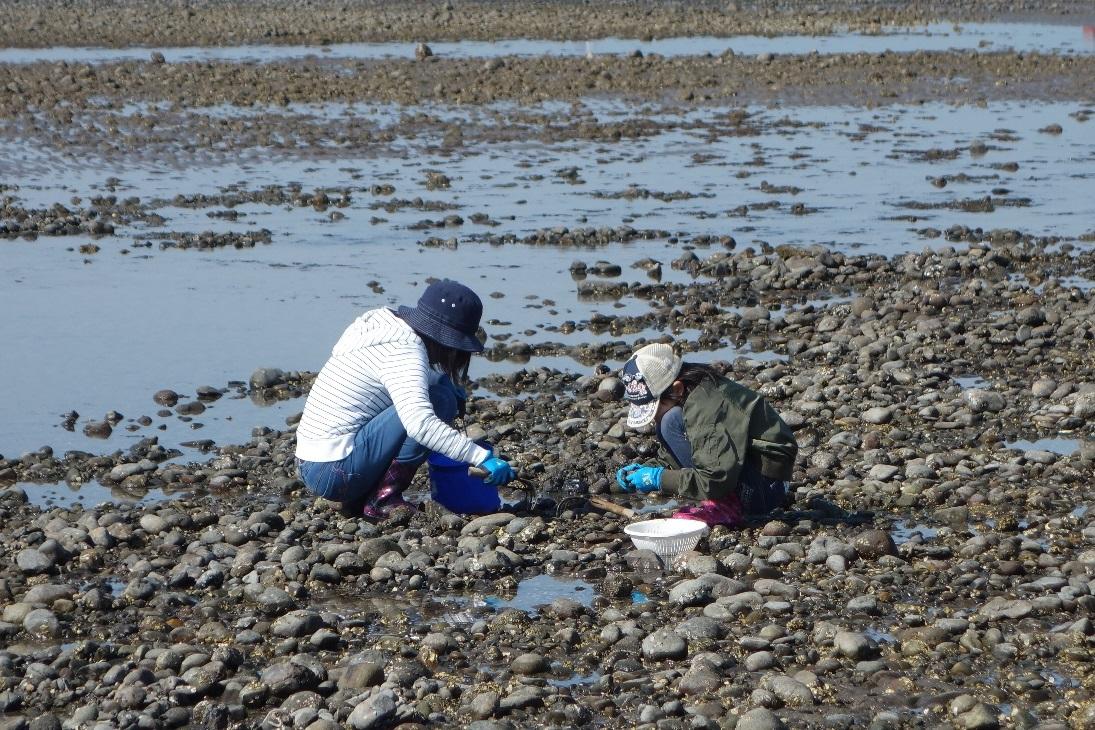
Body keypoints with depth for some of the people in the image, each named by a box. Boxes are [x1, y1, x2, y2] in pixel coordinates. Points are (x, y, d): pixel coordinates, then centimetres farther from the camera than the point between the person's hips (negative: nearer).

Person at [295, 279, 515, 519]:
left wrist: (451, 386, 15)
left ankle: (360, 498, 13)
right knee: (440, 400, -14)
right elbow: (420, 423, -32)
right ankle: (384, 499, -10)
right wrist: (483, 458, -31)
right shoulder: (405, 351, -17)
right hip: (336, 475, -10)